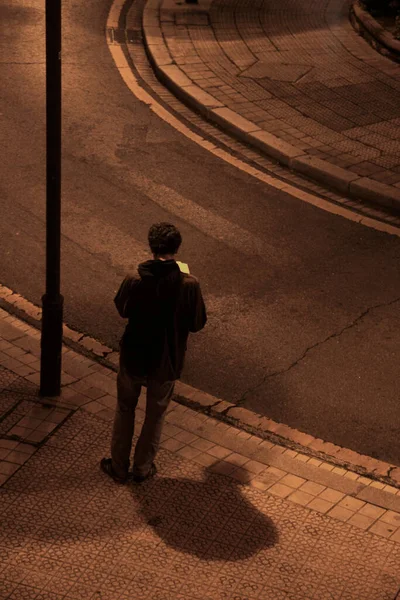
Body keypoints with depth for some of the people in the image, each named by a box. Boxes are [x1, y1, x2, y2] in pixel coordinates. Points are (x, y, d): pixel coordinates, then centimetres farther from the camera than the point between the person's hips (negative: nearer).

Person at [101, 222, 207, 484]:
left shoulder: (134, 281, -21)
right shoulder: (189, 284, -22)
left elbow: (122, 309, -1)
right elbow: (197, 324, -8)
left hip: (134, 357, 0)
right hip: (167, 362, 0)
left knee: (125, 410, 22)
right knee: (156, 414, 22)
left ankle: (119, 467, 34)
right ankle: (143, 467, 36)